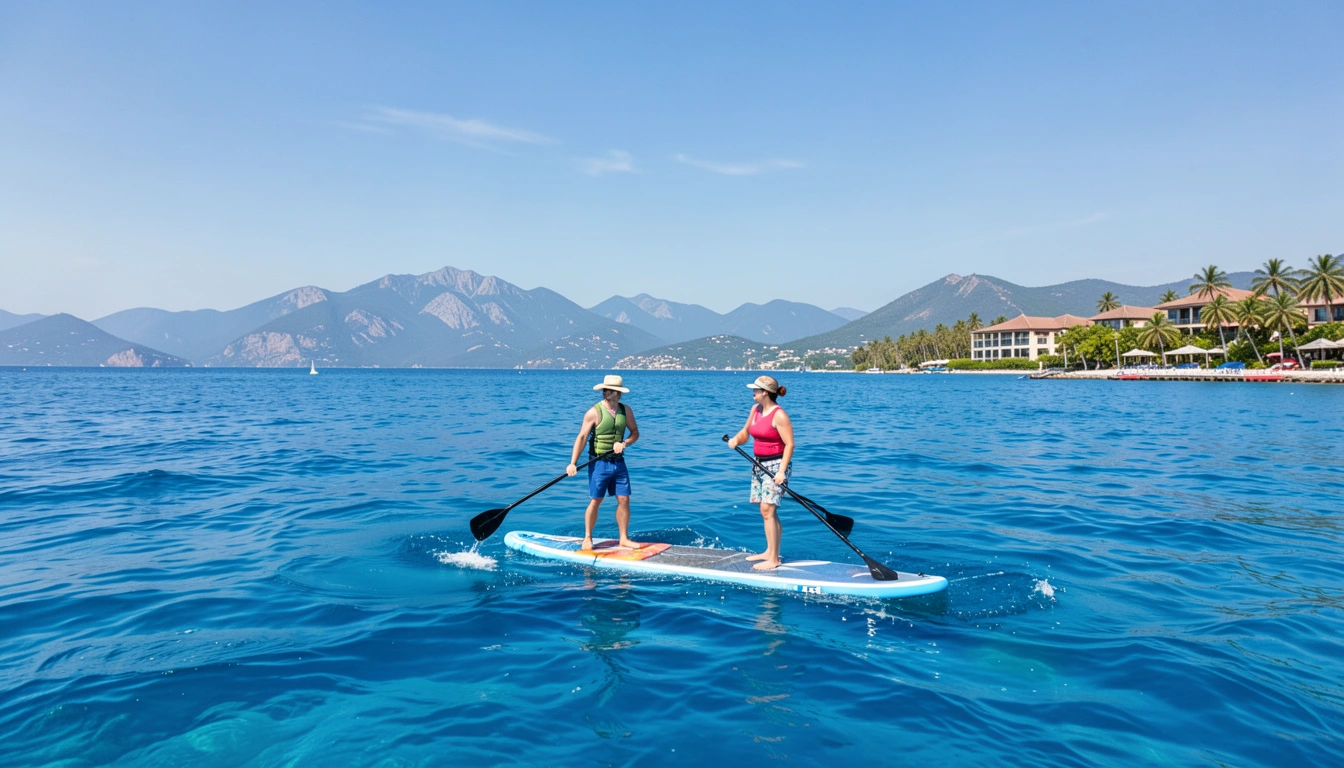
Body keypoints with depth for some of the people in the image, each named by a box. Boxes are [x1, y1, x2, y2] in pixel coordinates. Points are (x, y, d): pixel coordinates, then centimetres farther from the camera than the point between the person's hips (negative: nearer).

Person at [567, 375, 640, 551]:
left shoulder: (626, 410, 3)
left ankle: (624, 538, 15)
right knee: (595, 501, 0)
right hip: (599, 463, -5)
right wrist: (572, 463, -20)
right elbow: (582, 438, -13)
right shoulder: (594, 412, -12)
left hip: (618, 462, 5)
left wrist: (624, 443, -10)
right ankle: (587, 538, 14)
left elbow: (635, 432, 11)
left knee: (624, 499, 4)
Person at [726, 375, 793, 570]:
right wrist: (736, 439, -6)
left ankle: (773, 560, -8)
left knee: (768, 510, -12)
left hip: (776, 465, -8)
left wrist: (781, 471, -23)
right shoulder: (755, 410, 8)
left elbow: (789, 444, -17)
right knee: (767, 511, 12)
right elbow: (745, 432, 17)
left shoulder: (779, 415, -16)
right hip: (759, 464, 8)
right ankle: (770, 551, 21)